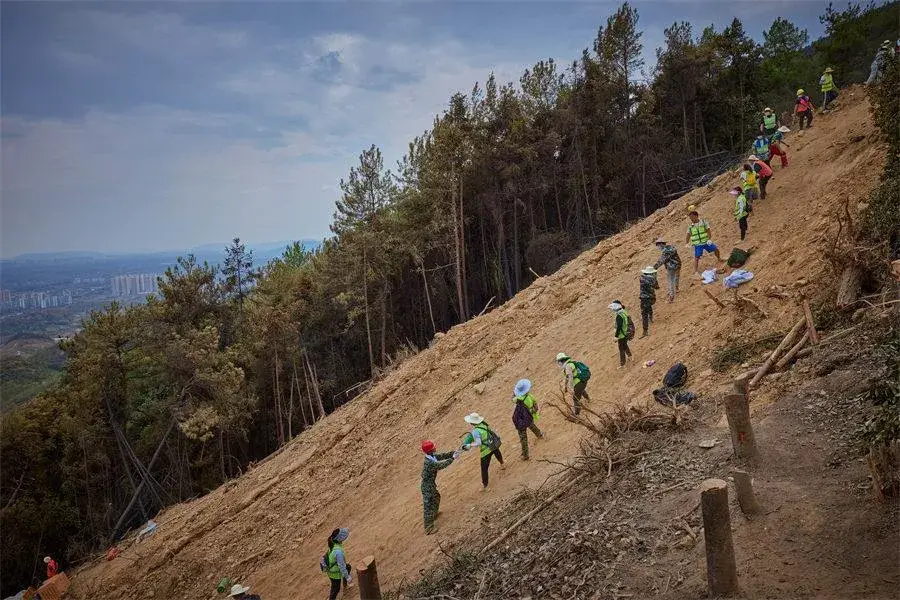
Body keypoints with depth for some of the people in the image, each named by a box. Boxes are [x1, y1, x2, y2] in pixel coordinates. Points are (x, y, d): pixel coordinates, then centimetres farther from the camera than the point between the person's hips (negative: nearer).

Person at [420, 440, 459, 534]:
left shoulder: (432, 456, -5)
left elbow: (442, 456, 0)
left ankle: (435, 513, 58)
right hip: (427, 487, -10)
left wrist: (453, 453, -14)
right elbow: (442, 465, -31)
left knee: (436, 497, 33)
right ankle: (428, 529, 14)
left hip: (431, 484, 10)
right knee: (428, 506, 2)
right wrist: (453, 458, -24)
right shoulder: (429, 463, -33)